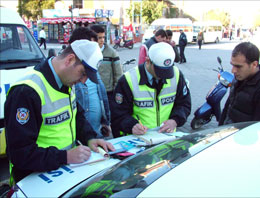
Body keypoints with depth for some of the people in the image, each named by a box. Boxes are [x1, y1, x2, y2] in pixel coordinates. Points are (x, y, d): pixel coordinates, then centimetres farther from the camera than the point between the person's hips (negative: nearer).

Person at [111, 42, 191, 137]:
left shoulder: (176, 75, -1)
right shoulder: (128, 80, -11)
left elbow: (184, 103, 9)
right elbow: (118, 113, -6)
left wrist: (175, 121, -10)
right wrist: (132, 126, -26)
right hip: (137, 138, -2)